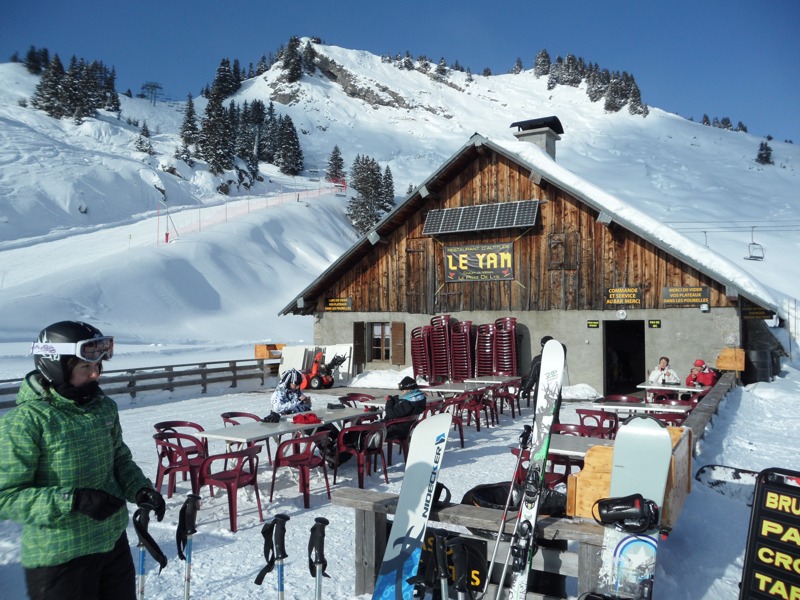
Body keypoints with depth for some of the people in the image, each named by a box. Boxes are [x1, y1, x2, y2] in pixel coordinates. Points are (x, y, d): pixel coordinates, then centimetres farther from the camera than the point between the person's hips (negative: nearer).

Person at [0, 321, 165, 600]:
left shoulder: (104, 406, 1)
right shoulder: (23, 421, -17)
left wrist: (140, 488, -5)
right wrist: (73, 499, -27)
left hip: (115, 544, 6)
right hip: (59, 560, -6)